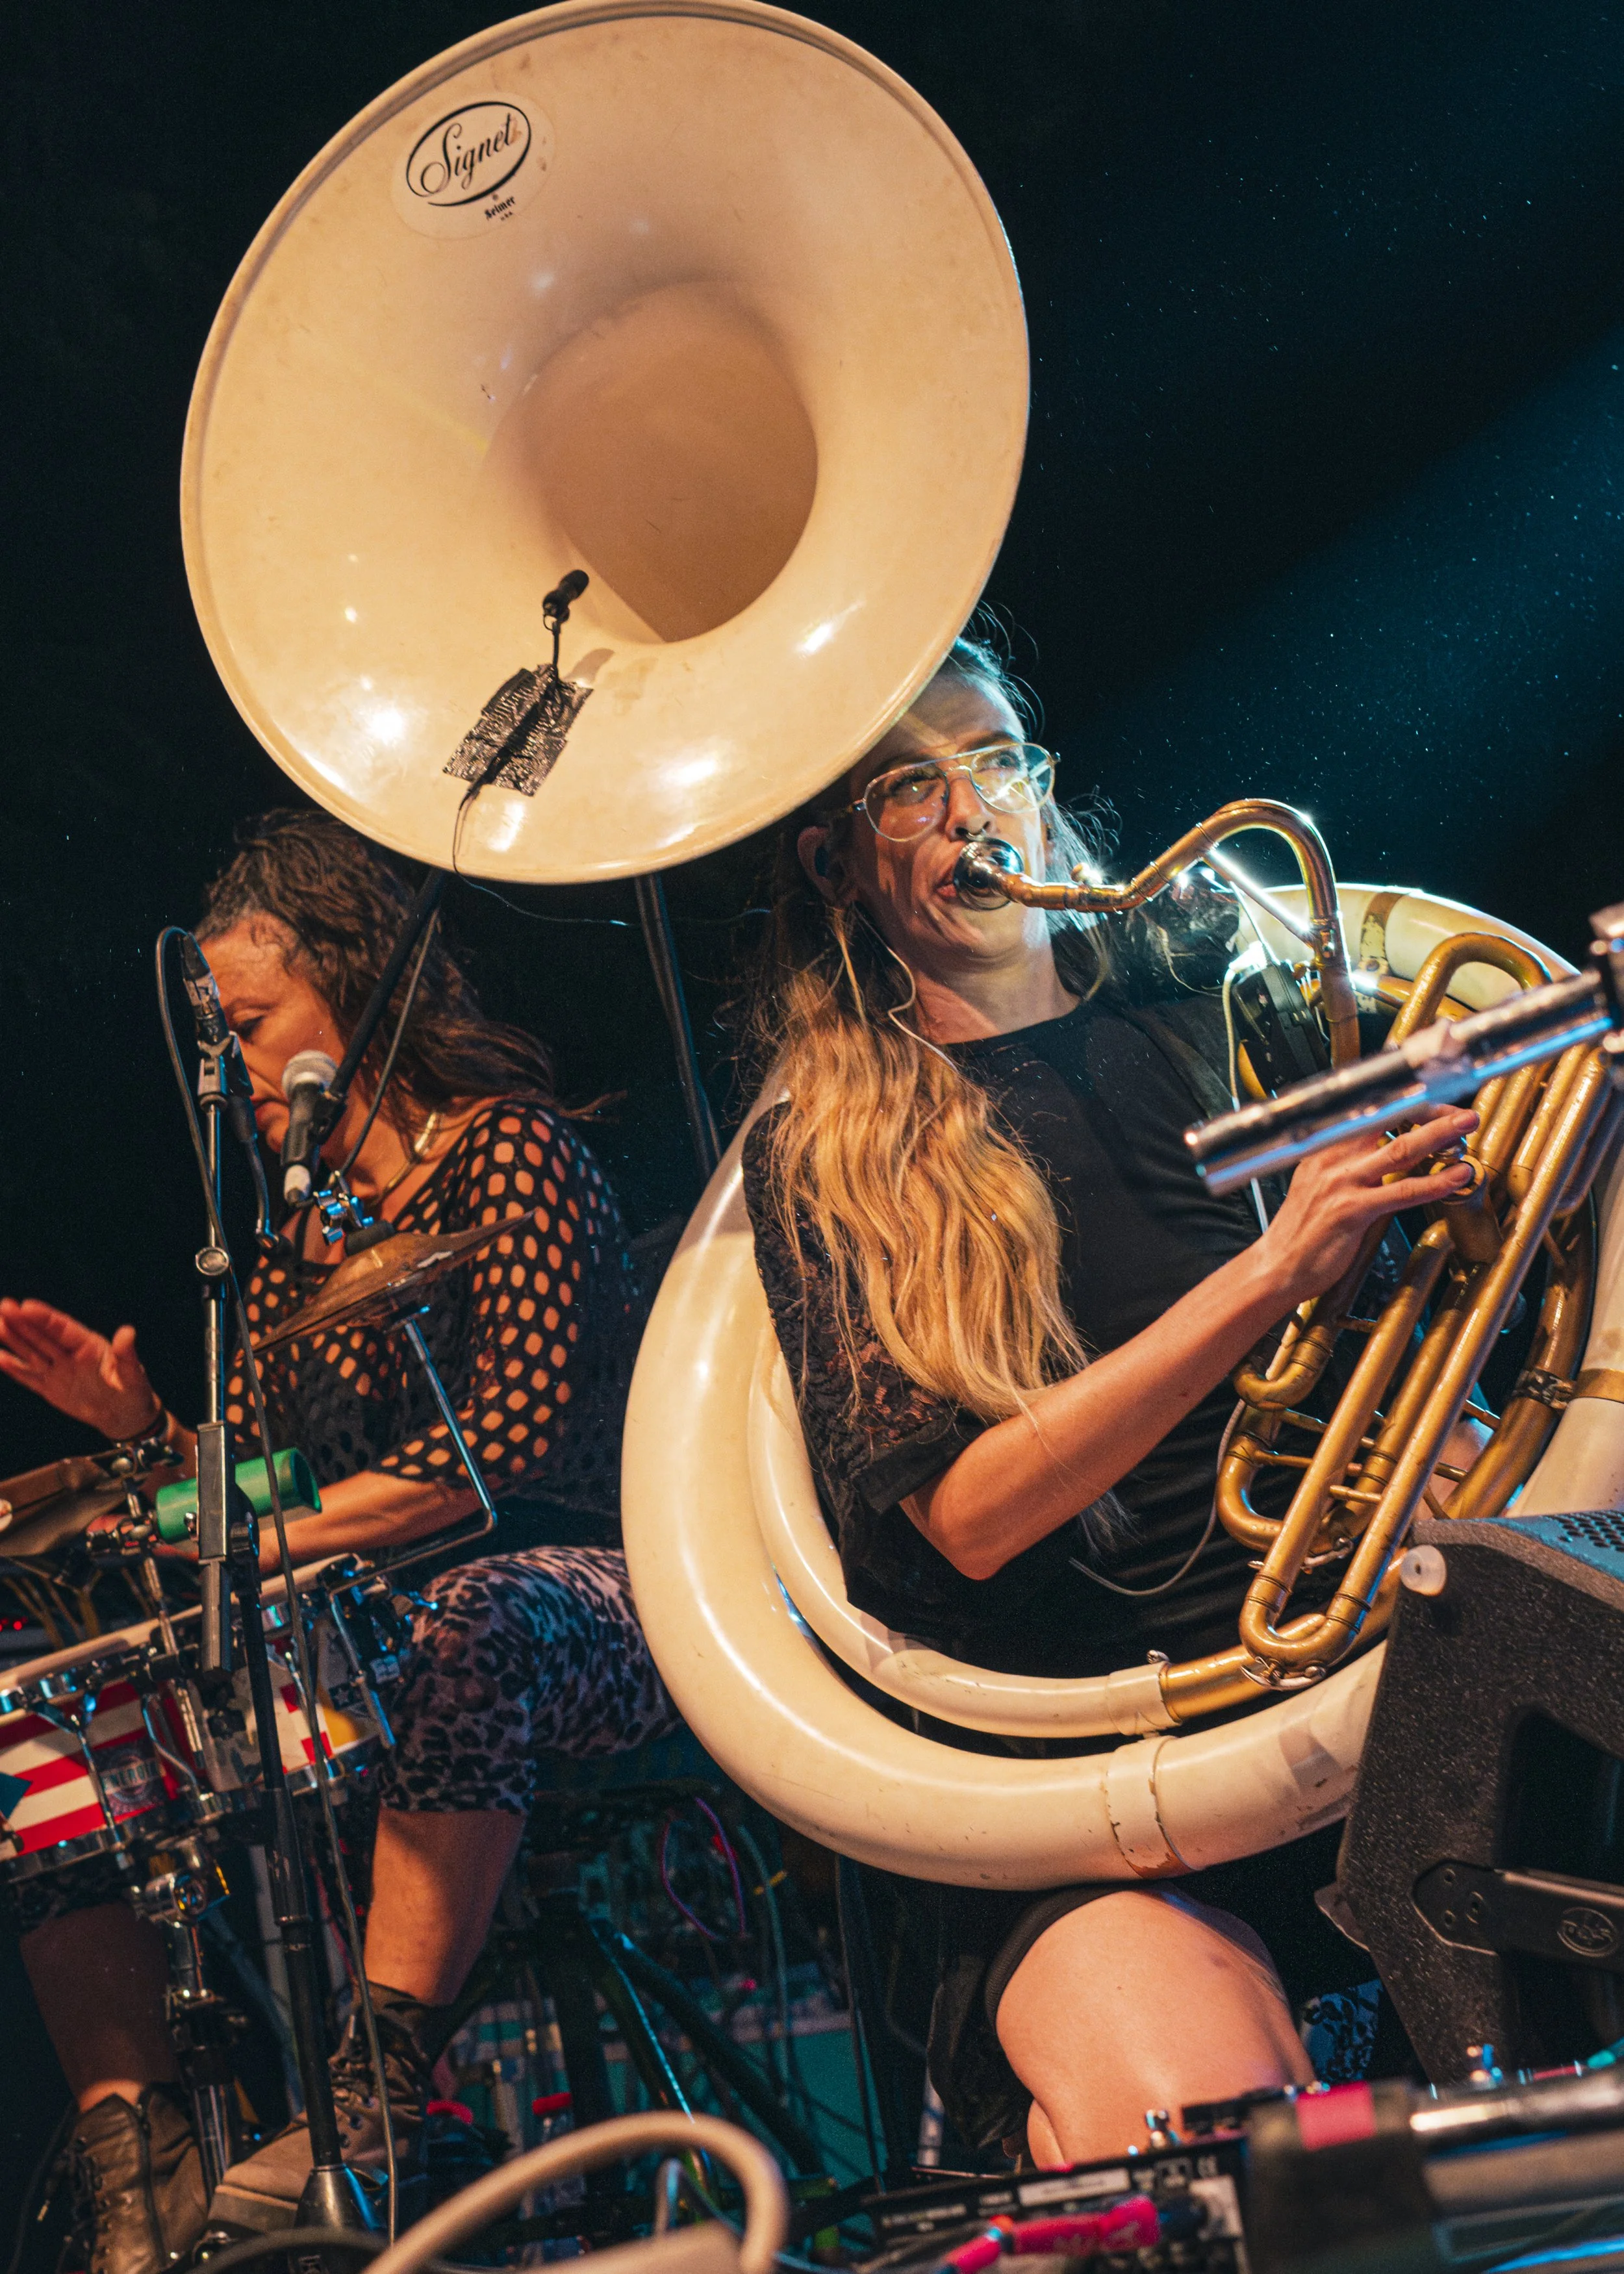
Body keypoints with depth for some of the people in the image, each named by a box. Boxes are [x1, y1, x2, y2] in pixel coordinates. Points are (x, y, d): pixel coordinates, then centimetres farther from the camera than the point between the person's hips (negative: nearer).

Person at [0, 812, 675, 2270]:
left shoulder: (510, 1151, -4)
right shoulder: (301, 1240, 19)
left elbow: (518, 1430, -18)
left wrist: (274, 1537, -23)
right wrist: (139, 1423, -4)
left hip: (582, 1596, -7)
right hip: (370, 1632, 8)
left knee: (471, 1632, -43)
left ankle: (373, 2107, -42)